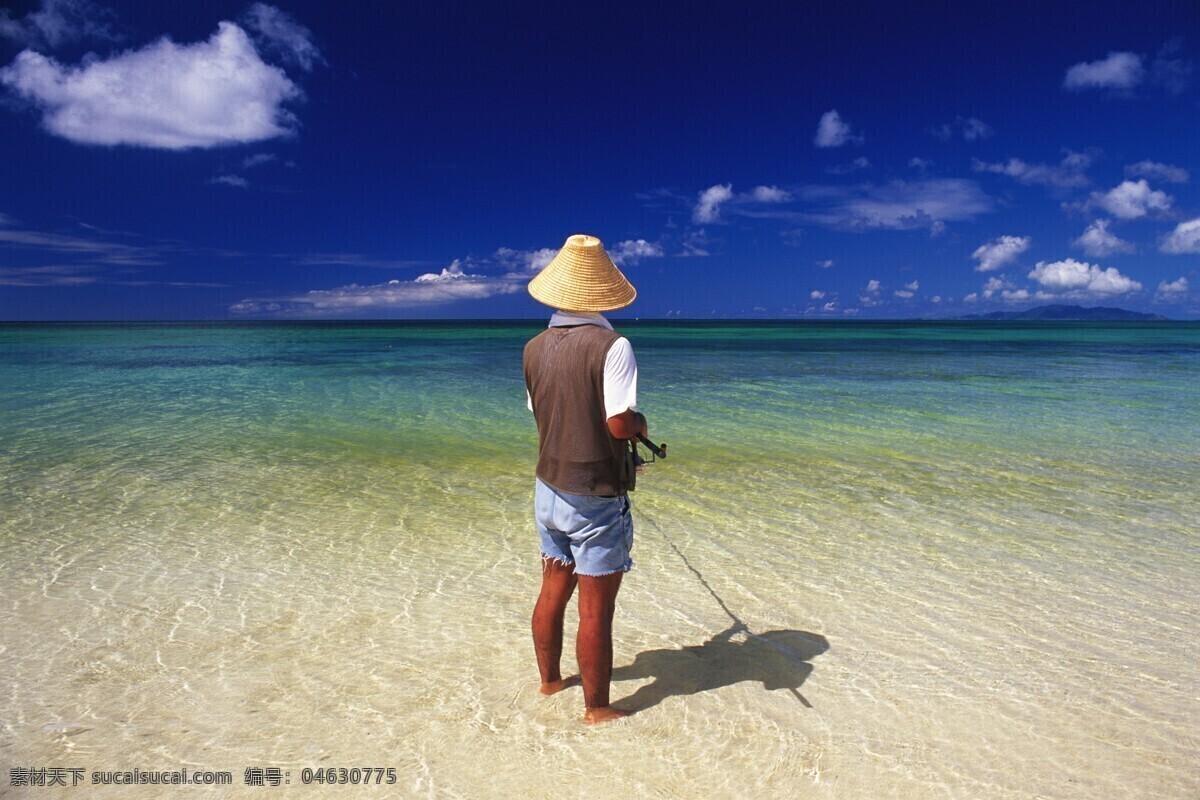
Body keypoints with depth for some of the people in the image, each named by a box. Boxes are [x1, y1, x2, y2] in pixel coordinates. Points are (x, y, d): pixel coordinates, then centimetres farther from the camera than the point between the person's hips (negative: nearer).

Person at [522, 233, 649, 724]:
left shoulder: (535, 348, 2)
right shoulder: (611, 346, -18)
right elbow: (620, 424, -24)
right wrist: (641, 422, -1)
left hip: (549, 489, 7)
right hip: (595, 499, -6)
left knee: (553, 591, 21)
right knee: (595, 610, 6)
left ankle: (549, 680, 39)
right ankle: (597, 709, 21)